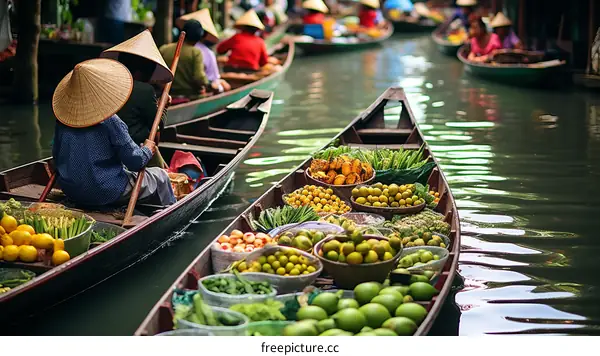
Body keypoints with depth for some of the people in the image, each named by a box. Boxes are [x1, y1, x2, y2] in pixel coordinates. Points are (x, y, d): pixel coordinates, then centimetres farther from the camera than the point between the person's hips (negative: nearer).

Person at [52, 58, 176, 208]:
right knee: (160, 176, 13)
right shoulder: (110, 123, -21)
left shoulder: (62, 118, -3)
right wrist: (148, 149, 5)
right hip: (106, 194, -7)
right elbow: (135, 161, -16)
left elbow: (56, 156, 10)